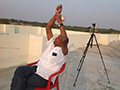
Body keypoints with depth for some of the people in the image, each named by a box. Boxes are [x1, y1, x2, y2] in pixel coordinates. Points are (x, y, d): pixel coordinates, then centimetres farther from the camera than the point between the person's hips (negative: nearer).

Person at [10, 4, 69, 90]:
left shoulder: (63, 51, -3)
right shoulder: (52, 44, 15)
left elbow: (64, 39, -26)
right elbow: (48, 28, 11)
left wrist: (60, 23, -20)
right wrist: (56, 15, 4)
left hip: (45, 77, -6)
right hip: (37, 68, 6)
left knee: (20, 83, -22)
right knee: (20, 70, -24)